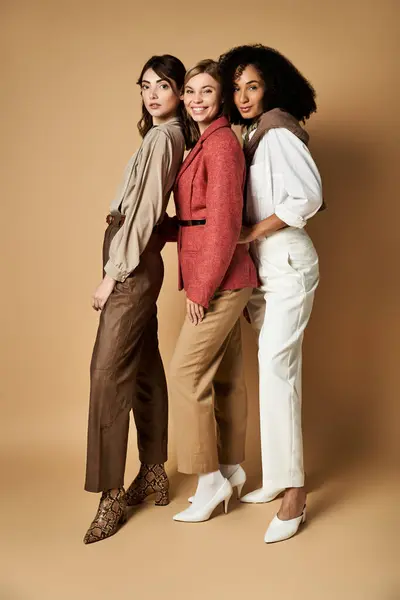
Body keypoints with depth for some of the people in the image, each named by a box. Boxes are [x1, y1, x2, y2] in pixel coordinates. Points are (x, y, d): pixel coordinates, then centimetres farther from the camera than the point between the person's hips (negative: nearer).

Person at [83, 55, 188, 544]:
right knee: (143, 367, 12)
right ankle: (154, 474, 23)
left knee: (109, 372, -10)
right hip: (140, 264, 10)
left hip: (134, 266, -10)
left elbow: (146, 209, -17)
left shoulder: (163, 137, -11)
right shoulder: (167, 135, 17)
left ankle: (112, 494, -4)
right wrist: (120, 268, 8)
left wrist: (114, 274, -16)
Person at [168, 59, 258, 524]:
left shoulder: (221, 143, -14)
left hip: (220, 280, -10)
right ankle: (232, 468, 27)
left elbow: (224, 223, -19)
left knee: (186, 373, -5)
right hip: (221, 280, 10)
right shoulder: (205, 144, 16)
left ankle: (210, 479, 7)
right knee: (225, 373, 15)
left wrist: (202, 289, -18)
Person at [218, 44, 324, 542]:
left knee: (276, 364, -13)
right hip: (261, 266, 9)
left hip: (288, 264, -9)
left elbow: (308, 197, -22)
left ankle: (293, 491, -7)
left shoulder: (278, 134, -10)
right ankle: (278, 479, 19)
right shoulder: (250, 137, 15)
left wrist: (250, 233, -14)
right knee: (273, 366, 10)